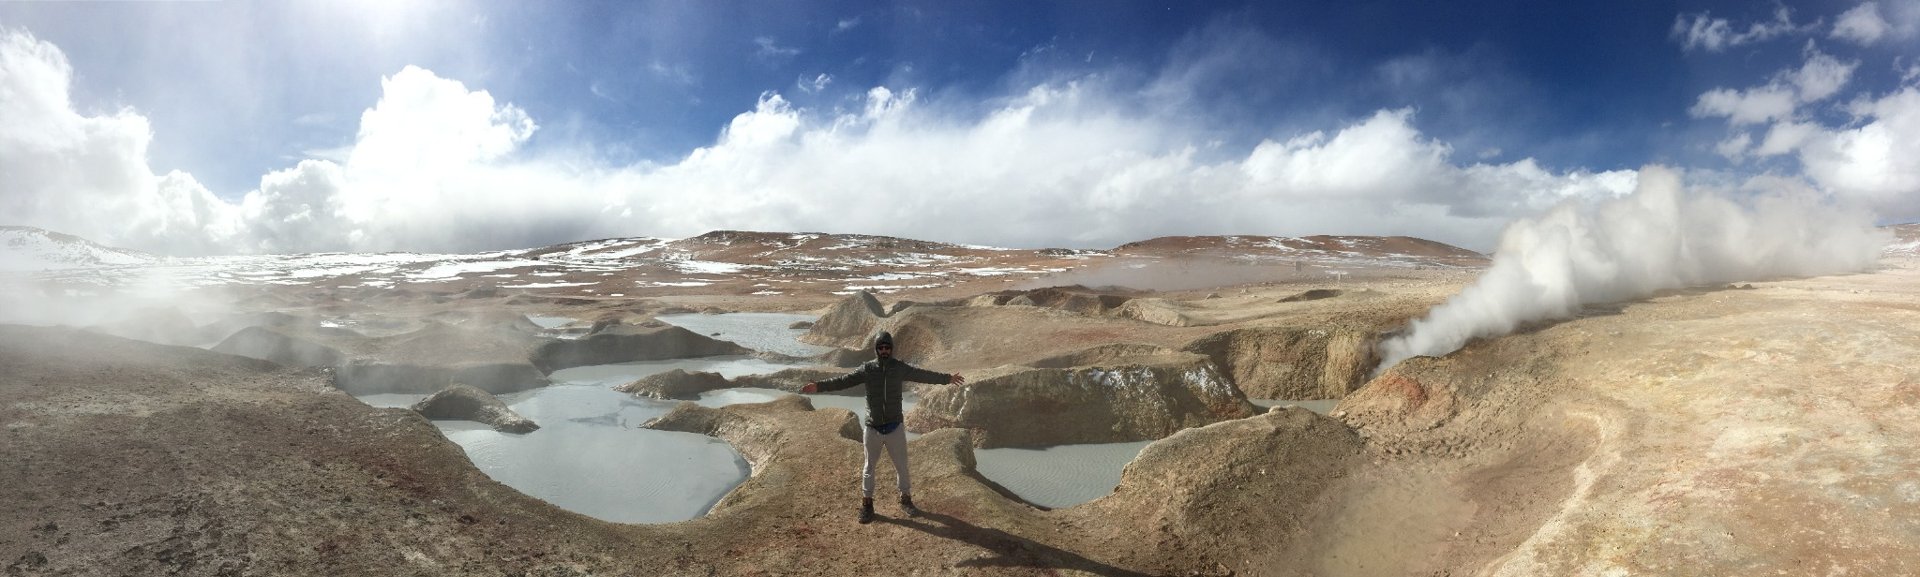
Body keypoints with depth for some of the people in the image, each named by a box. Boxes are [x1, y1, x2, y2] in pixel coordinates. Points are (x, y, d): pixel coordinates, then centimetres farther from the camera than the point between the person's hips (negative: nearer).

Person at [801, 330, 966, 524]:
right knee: (869, 466, 12)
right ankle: (866, 504, 27)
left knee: (901, 466, 11)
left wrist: (947, 378, 13)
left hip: (895, 428, 1)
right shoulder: (867, 369, -6)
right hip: (872, 429, -1)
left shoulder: (900, 368, -3)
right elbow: (843, 381, -9)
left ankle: (906, 500, 30)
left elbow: (924, 375, 6)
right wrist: (819, 386, -20)